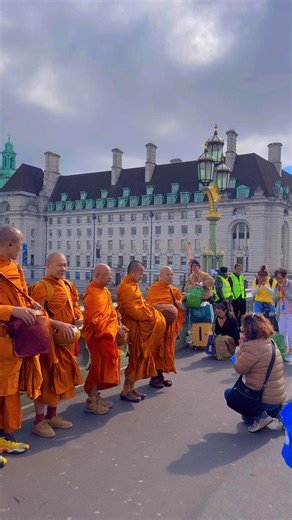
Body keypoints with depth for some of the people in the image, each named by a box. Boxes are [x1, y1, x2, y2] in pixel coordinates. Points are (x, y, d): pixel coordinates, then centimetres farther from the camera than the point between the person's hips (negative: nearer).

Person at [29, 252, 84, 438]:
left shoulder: (68, 285, 11)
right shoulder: (41, 287, -14)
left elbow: (74, 305, 21)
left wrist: (78, 317, 0)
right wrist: (59, 324, -27)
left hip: (66, 339, 8)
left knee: (61, 377, 15)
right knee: (46, 378, -1)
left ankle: (52, 416, 30)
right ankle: (39, 421, 12)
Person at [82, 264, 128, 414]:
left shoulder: (104, 291, 13)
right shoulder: (93, 293, -18)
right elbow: (97, 319, -22)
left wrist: (117, 325, 6)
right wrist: (116, 328, -16)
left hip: (107, 334, 10)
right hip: (98, 335, -10)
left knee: (105, 365, 14)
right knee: (100, 365, -5)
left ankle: (96, 395, 26)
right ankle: (91, 402, 6)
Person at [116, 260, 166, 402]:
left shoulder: (132, 285, 14)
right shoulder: (127, 287, -18)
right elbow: (131, 310, -24)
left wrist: (148, 307, 4)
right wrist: (150, 317, -17)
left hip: (140, 326, 10)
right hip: (135, 327, -10)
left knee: (139, 357, 14)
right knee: (137, 357, -4)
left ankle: (131, 388, 22)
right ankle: (126, 391, 6)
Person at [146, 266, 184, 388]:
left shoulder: (173, 289, 14)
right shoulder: (154, 288, -8)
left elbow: (179, 300, 28)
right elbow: (149, 304, -19)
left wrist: (178, 303, 4)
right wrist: (164, 306, -28)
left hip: (170, 323, 7)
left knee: (167, 349, 9)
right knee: (157, 349, -3)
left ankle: (160, 374, 19)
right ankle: (154, 377, 6)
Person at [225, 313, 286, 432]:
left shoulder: (253, 346, -23)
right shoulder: (270, 342, 8)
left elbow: (239, 368, -14)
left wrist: (241, 348, -3)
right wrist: (244, 348, 7)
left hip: (266, 399, -9)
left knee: (229, 392, 10)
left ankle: (260, 416, -3)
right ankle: (277, 412, 11)